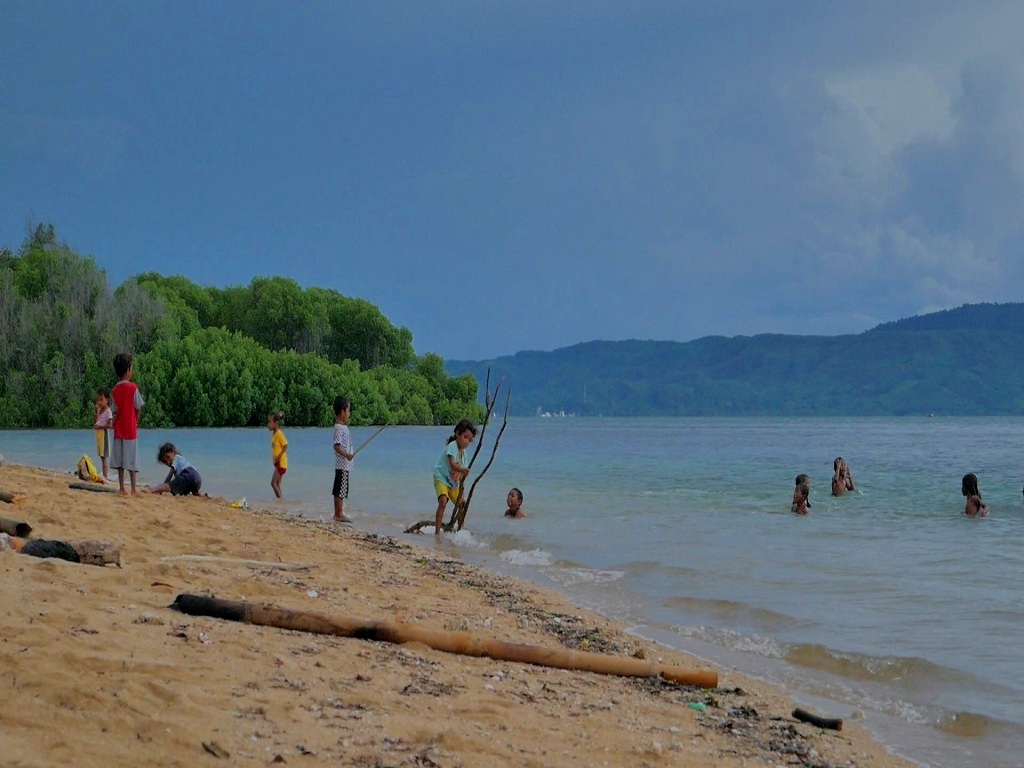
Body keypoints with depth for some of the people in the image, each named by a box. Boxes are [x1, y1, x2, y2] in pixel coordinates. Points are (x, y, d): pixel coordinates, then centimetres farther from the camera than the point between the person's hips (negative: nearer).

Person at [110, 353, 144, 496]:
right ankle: (134, 489, -4)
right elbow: (138, 407, -4)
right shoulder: (132, 387, -8)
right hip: (130, 428, -4)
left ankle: (122, 488, 6)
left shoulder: (114, 390, 4)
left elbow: (116, 410, 4)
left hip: (118, 429, 4)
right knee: (132, 460, -3)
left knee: (119, 459, 6)